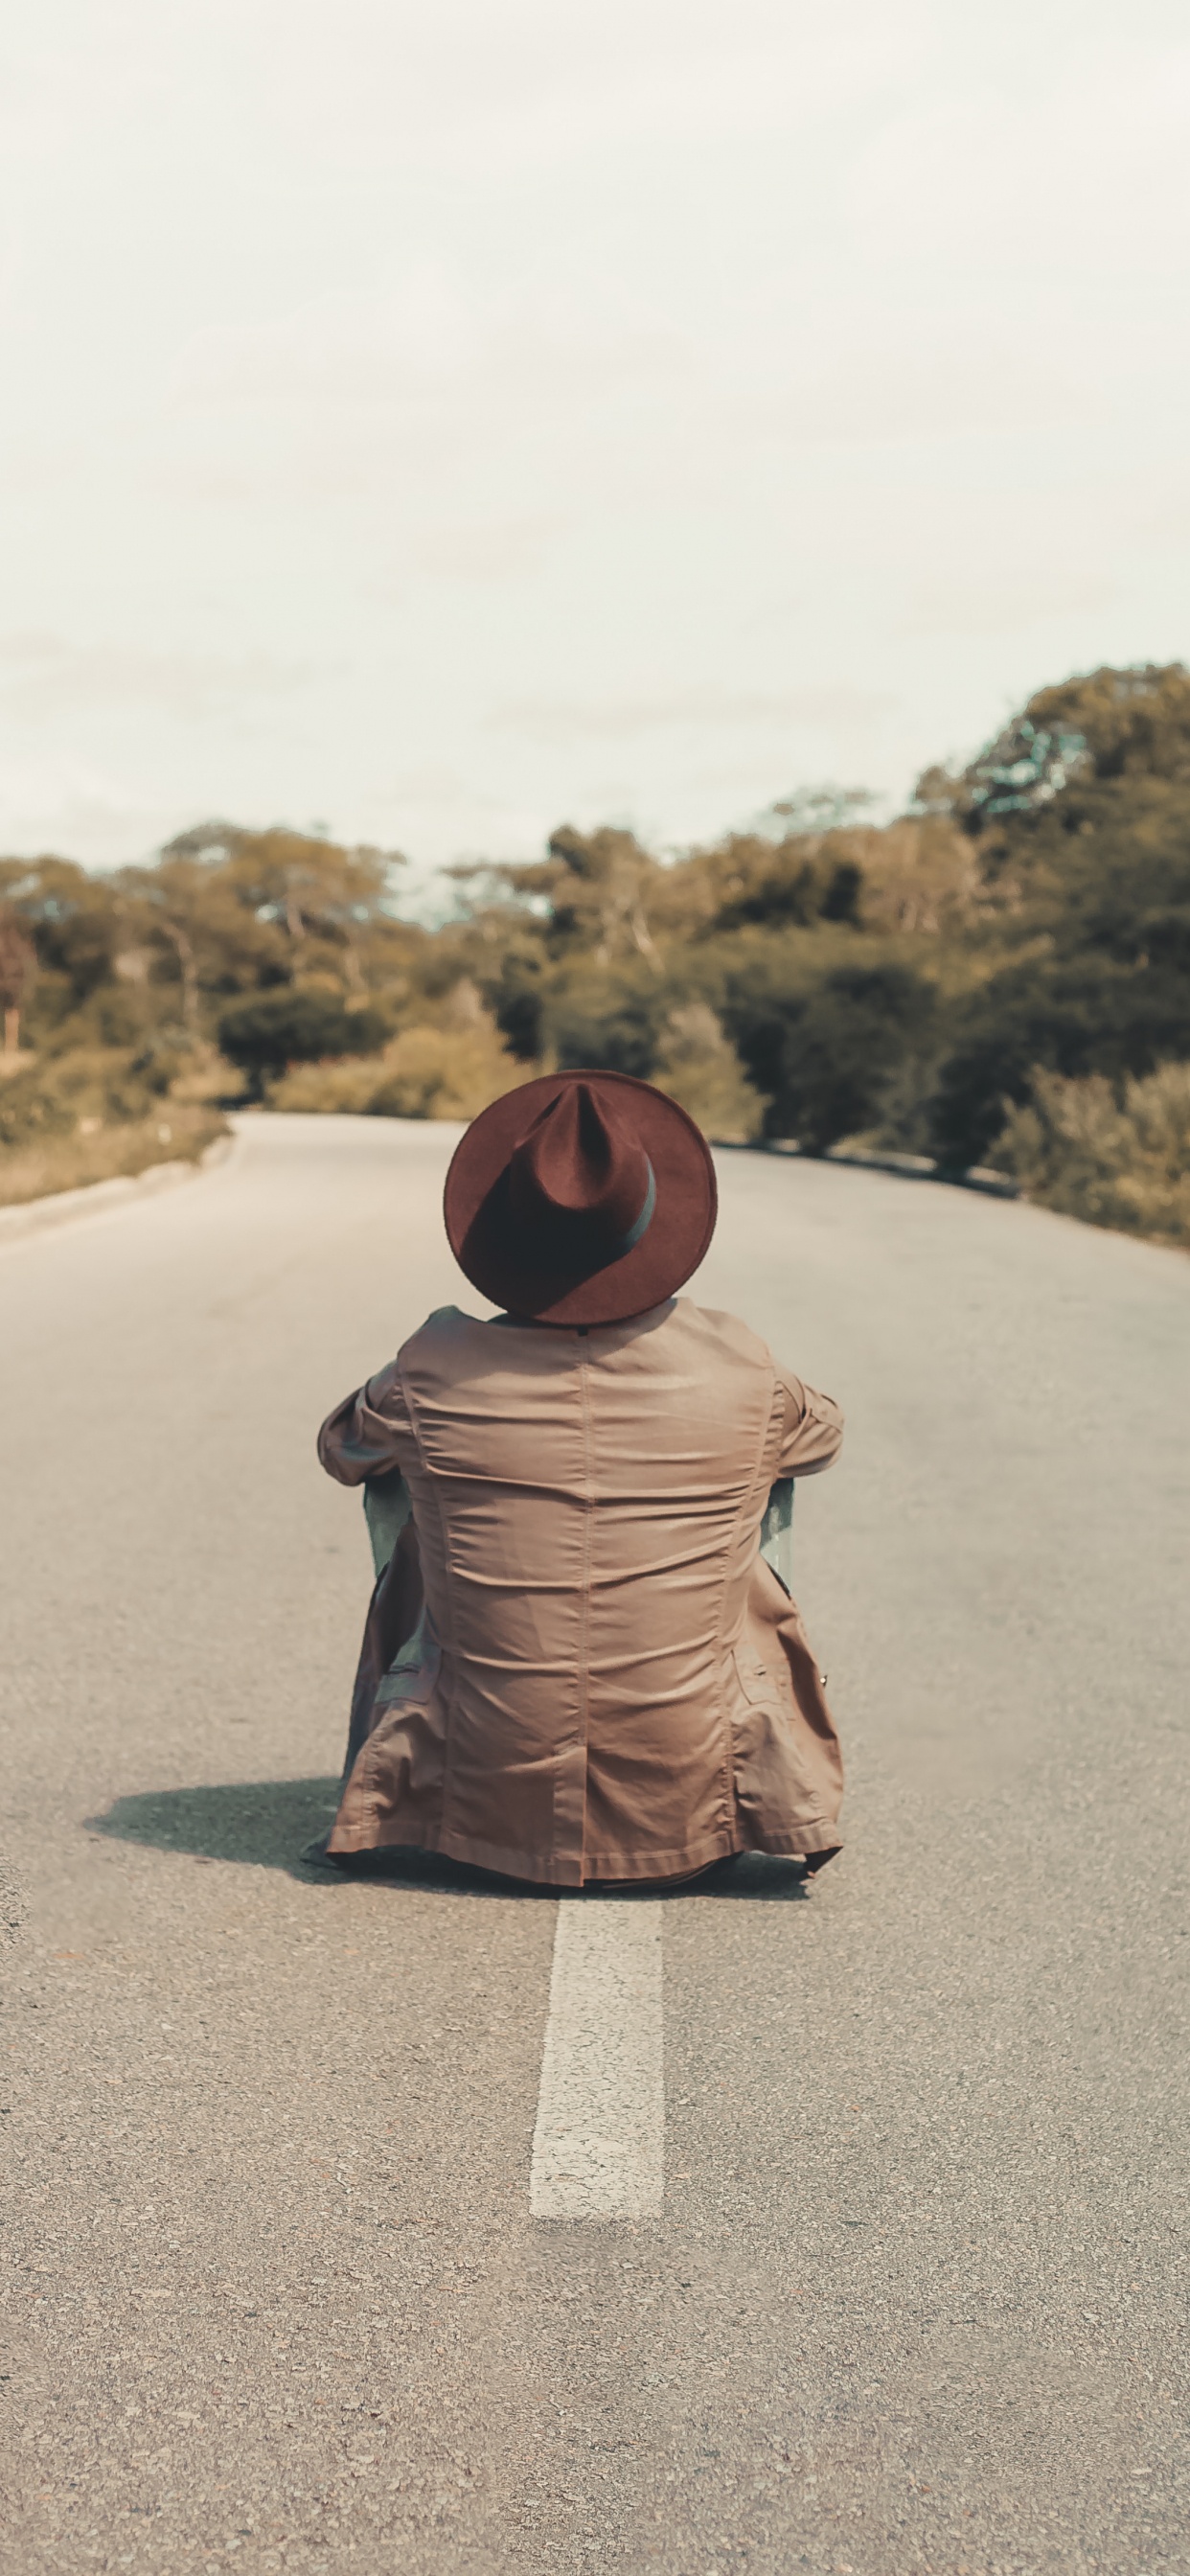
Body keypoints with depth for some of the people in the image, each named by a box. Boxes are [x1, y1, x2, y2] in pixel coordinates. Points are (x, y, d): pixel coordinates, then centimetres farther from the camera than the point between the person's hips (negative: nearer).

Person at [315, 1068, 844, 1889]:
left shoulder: (436, 1373, -13)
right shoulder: (736, 1370, -12)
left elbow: (341, 1449, 12)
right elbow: (822, 1433, 14)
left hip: (490, 1814, 0)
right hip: (681, 1821, 0)